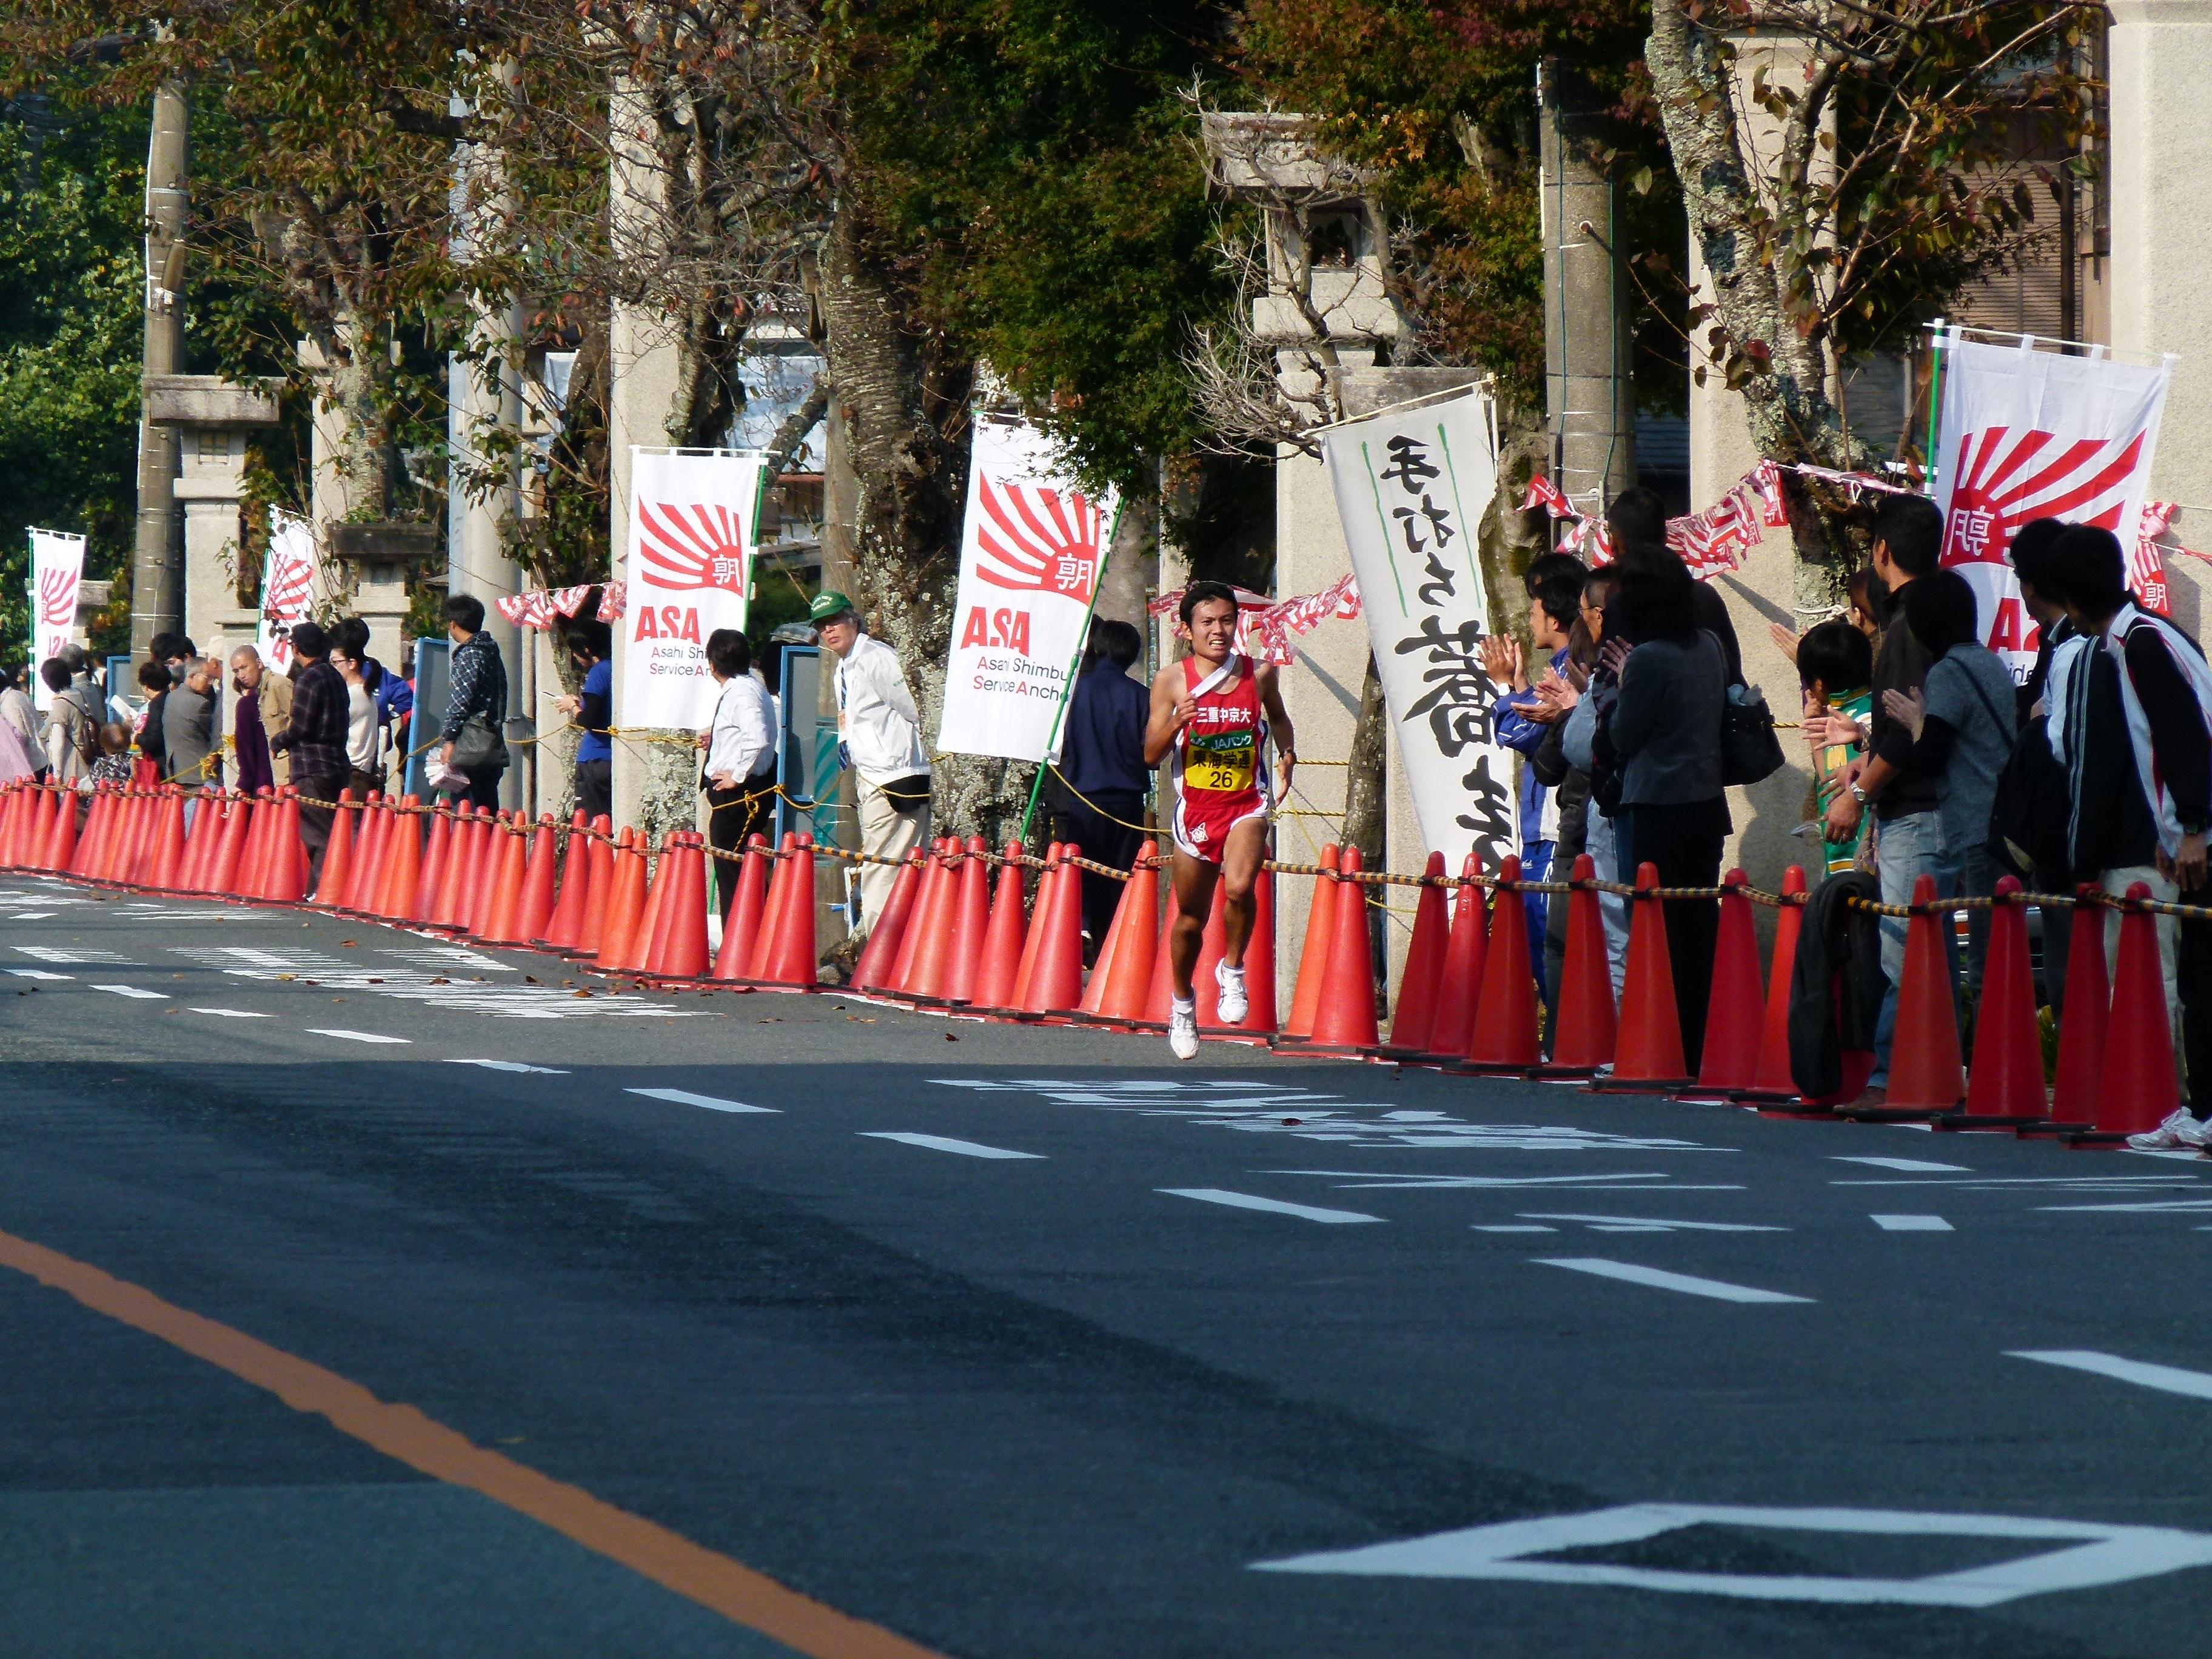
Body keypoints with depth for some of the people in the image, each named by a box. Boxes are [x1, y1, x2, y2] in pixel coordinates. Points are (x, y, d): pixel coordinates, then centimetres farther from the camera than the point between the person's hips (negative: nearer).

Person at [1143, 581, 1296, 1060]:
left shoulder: (1259, 674, 0)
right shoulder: (1172, 681, -4)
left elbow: (1278, 717, 22)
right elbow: (1150, 755, -4)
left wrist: (1286, 752, 3)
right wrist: (1175, 724, -22)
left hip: (1247, 804, -1)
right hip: (1195, 808, 1)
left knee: (1239, 887, -28)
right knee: (1191, 917, 13)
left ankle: (1232, 970, -2)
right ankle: (1182, 1003, 37)